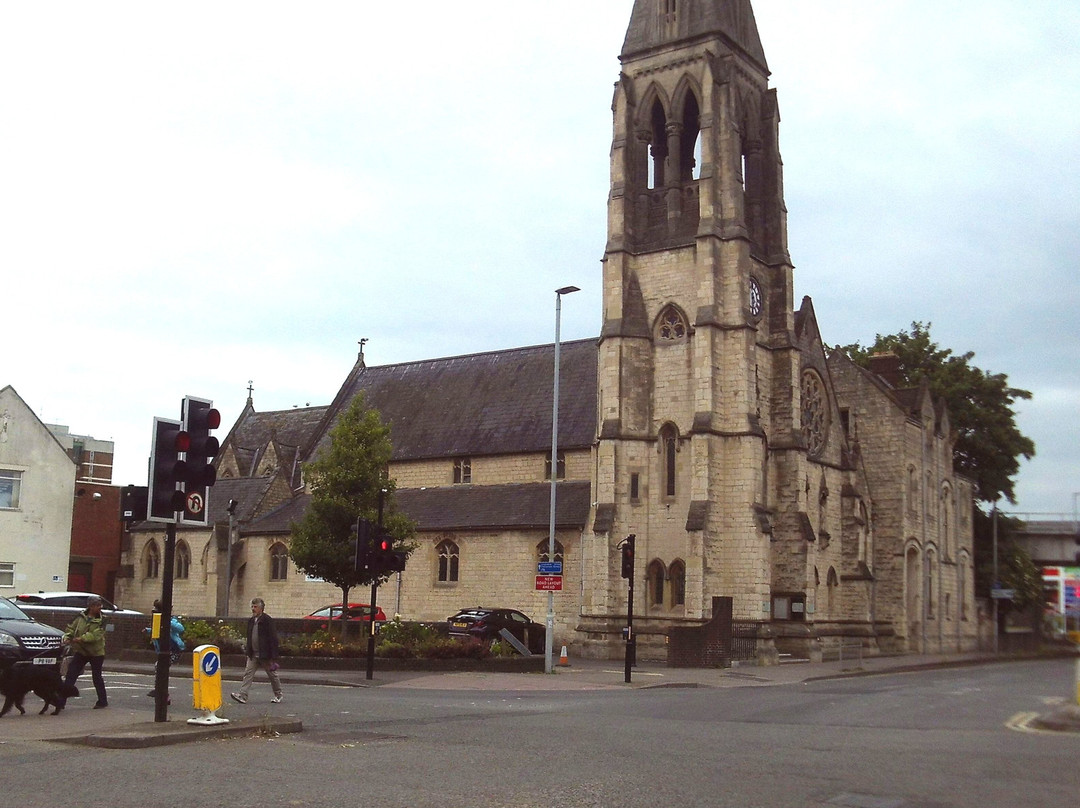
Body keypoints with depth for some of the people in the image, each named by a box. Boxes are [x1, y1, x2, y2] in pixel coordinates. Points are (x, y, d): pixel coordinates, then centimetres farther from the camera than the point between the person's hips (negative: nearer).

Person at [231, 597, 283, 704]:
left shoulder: (267, 620, -12)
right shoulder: (251, 620, 9)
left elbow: (273, 638, -14)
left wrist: (273, 657, -17)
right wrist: (247, 646, 6)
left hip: (265, 654, -6)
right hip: (253, 654, 6)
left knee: (272, 675, 8)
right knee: (248, 673, -5)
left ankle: (278, 695, 23)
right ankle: (243, 696, -9)